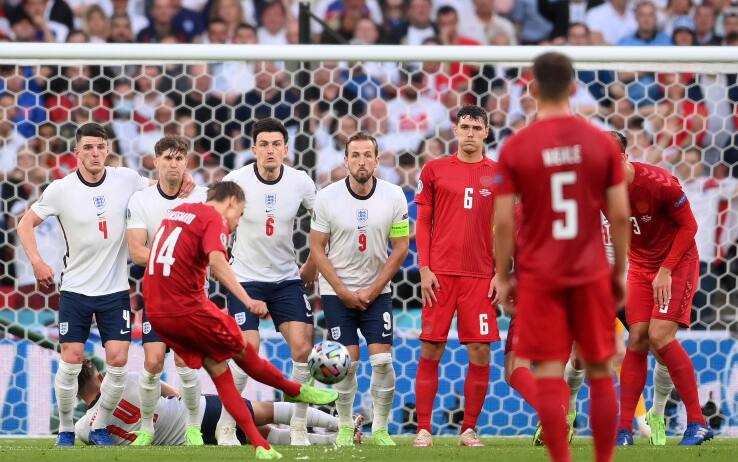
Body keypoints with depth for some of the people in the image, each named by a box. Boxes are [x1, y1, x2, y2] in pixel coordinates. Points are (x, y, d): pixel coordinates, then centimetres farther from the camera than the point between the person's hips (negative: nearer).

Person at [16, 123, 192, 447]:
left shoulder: (126, 180, -5)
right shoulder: (60, 189, -9)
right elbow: (26, 223, 3)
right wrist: (36, 261, -9)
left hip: (115, 289, 1)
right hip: (75, 289, -1)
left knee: (118, 362, -6)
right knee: (71, 360, -5)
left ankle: (100, 427, 11)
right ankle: (65, 429, 12)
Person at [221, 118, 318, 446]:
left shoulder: (300, 182, -5)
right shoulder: (236, 181, -12)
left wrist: (311, 266, 10)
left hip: (287, 279, 3)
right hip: (245, 279, -3)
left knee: (304, 348, -10)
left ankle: (298, 428, 1)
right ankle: (225, 426, 4)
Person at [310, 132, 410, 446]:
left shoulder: (394, 197, -6)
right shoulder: (327, 198, -9)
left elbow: (400, 248, -1)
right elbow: (317, 248, -3)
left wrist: (372, 291, -7)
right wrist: (344, 292, -8)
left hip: (377, 292, 1)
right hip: (337, 292, -1)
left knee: (382, 360, -9)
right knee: (347, 362, -6)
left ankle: (380, 428, 4)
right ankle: (345, 428, 9)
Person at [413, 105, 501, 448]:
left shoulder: (499, 174, 8)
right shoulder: (434, 170, 7)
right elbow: (423, 223, 7)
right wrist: (424, 269, -2)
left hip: (480, 276, 1)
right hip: (440, 274, 0)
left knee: (480, 353, -3)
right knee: (430, 351, -2)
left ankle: (469, 429, 7)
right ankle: (423, 429, 3)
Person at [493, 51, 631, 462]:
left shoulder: (515, 148, -5)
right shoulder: (602, 143, -1)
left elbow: (504, 222, -5)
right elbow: (620, 215, 0)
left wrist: (503, 277, 5)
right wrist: (619, 271, 10)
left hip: (538, 275, -1)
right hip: (591, 273, 1)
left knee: (549, 373, -1)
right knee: (600, 372, 11)